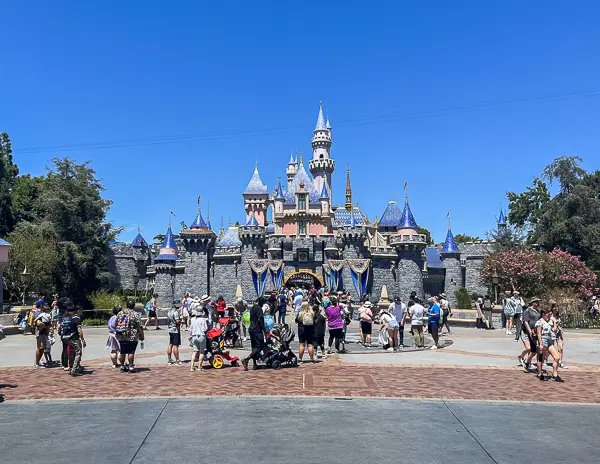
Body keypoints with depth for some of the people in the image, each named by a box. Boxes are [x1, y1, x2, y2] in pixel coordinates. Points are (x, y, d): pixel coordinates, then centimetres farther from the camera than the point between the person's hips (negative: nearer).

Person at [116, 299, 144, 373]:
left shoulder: (120, 313, 8)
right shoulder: (135, 314, -8)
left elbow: (115, 325, 15)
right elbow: (140, 327, -10)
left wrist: (117, 334, 26)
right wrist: (142, 336, -1)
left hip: (121, 337, 5)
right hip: (132, 337, -5)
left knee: (122, 352, 13)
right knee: (131, 352, -2)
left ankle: (122, 366, 21)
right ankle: (131, 367, -1)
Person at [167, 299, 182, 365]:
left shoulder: (169, 311, 11)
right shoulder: (176, 312, -17)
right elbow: (177, 321, -24)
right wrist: (181, 321, -4)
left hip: (170, 329, 9)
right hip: (176, 330, -9)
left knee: (170, 345, 14)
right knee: (176, 345, -5)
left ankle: (169, 359, 20)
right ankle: (177, 360, -2)